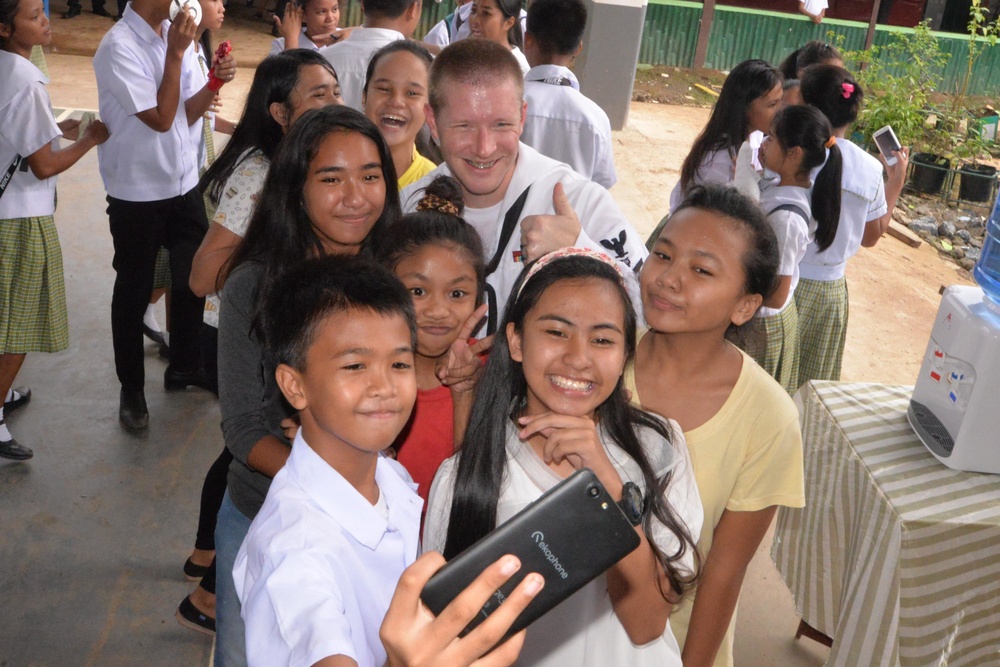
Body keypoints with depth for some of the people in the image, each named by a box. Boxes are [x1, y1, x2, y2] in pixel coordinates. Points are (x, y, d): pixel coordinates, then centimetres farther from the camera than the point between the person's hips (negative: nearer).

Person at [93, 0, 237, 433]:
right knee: (134, 292, 8)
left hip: (184, 183, 7)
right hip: (137, 195, -6)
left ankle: (184, 368, 36)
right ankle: (131, 389, 25)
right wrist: (175, 55, -19)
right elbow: (160, 118, -20)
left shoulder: (173, 35, 2)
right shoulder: (119, 47, -18)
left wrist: (215, 84, -9)